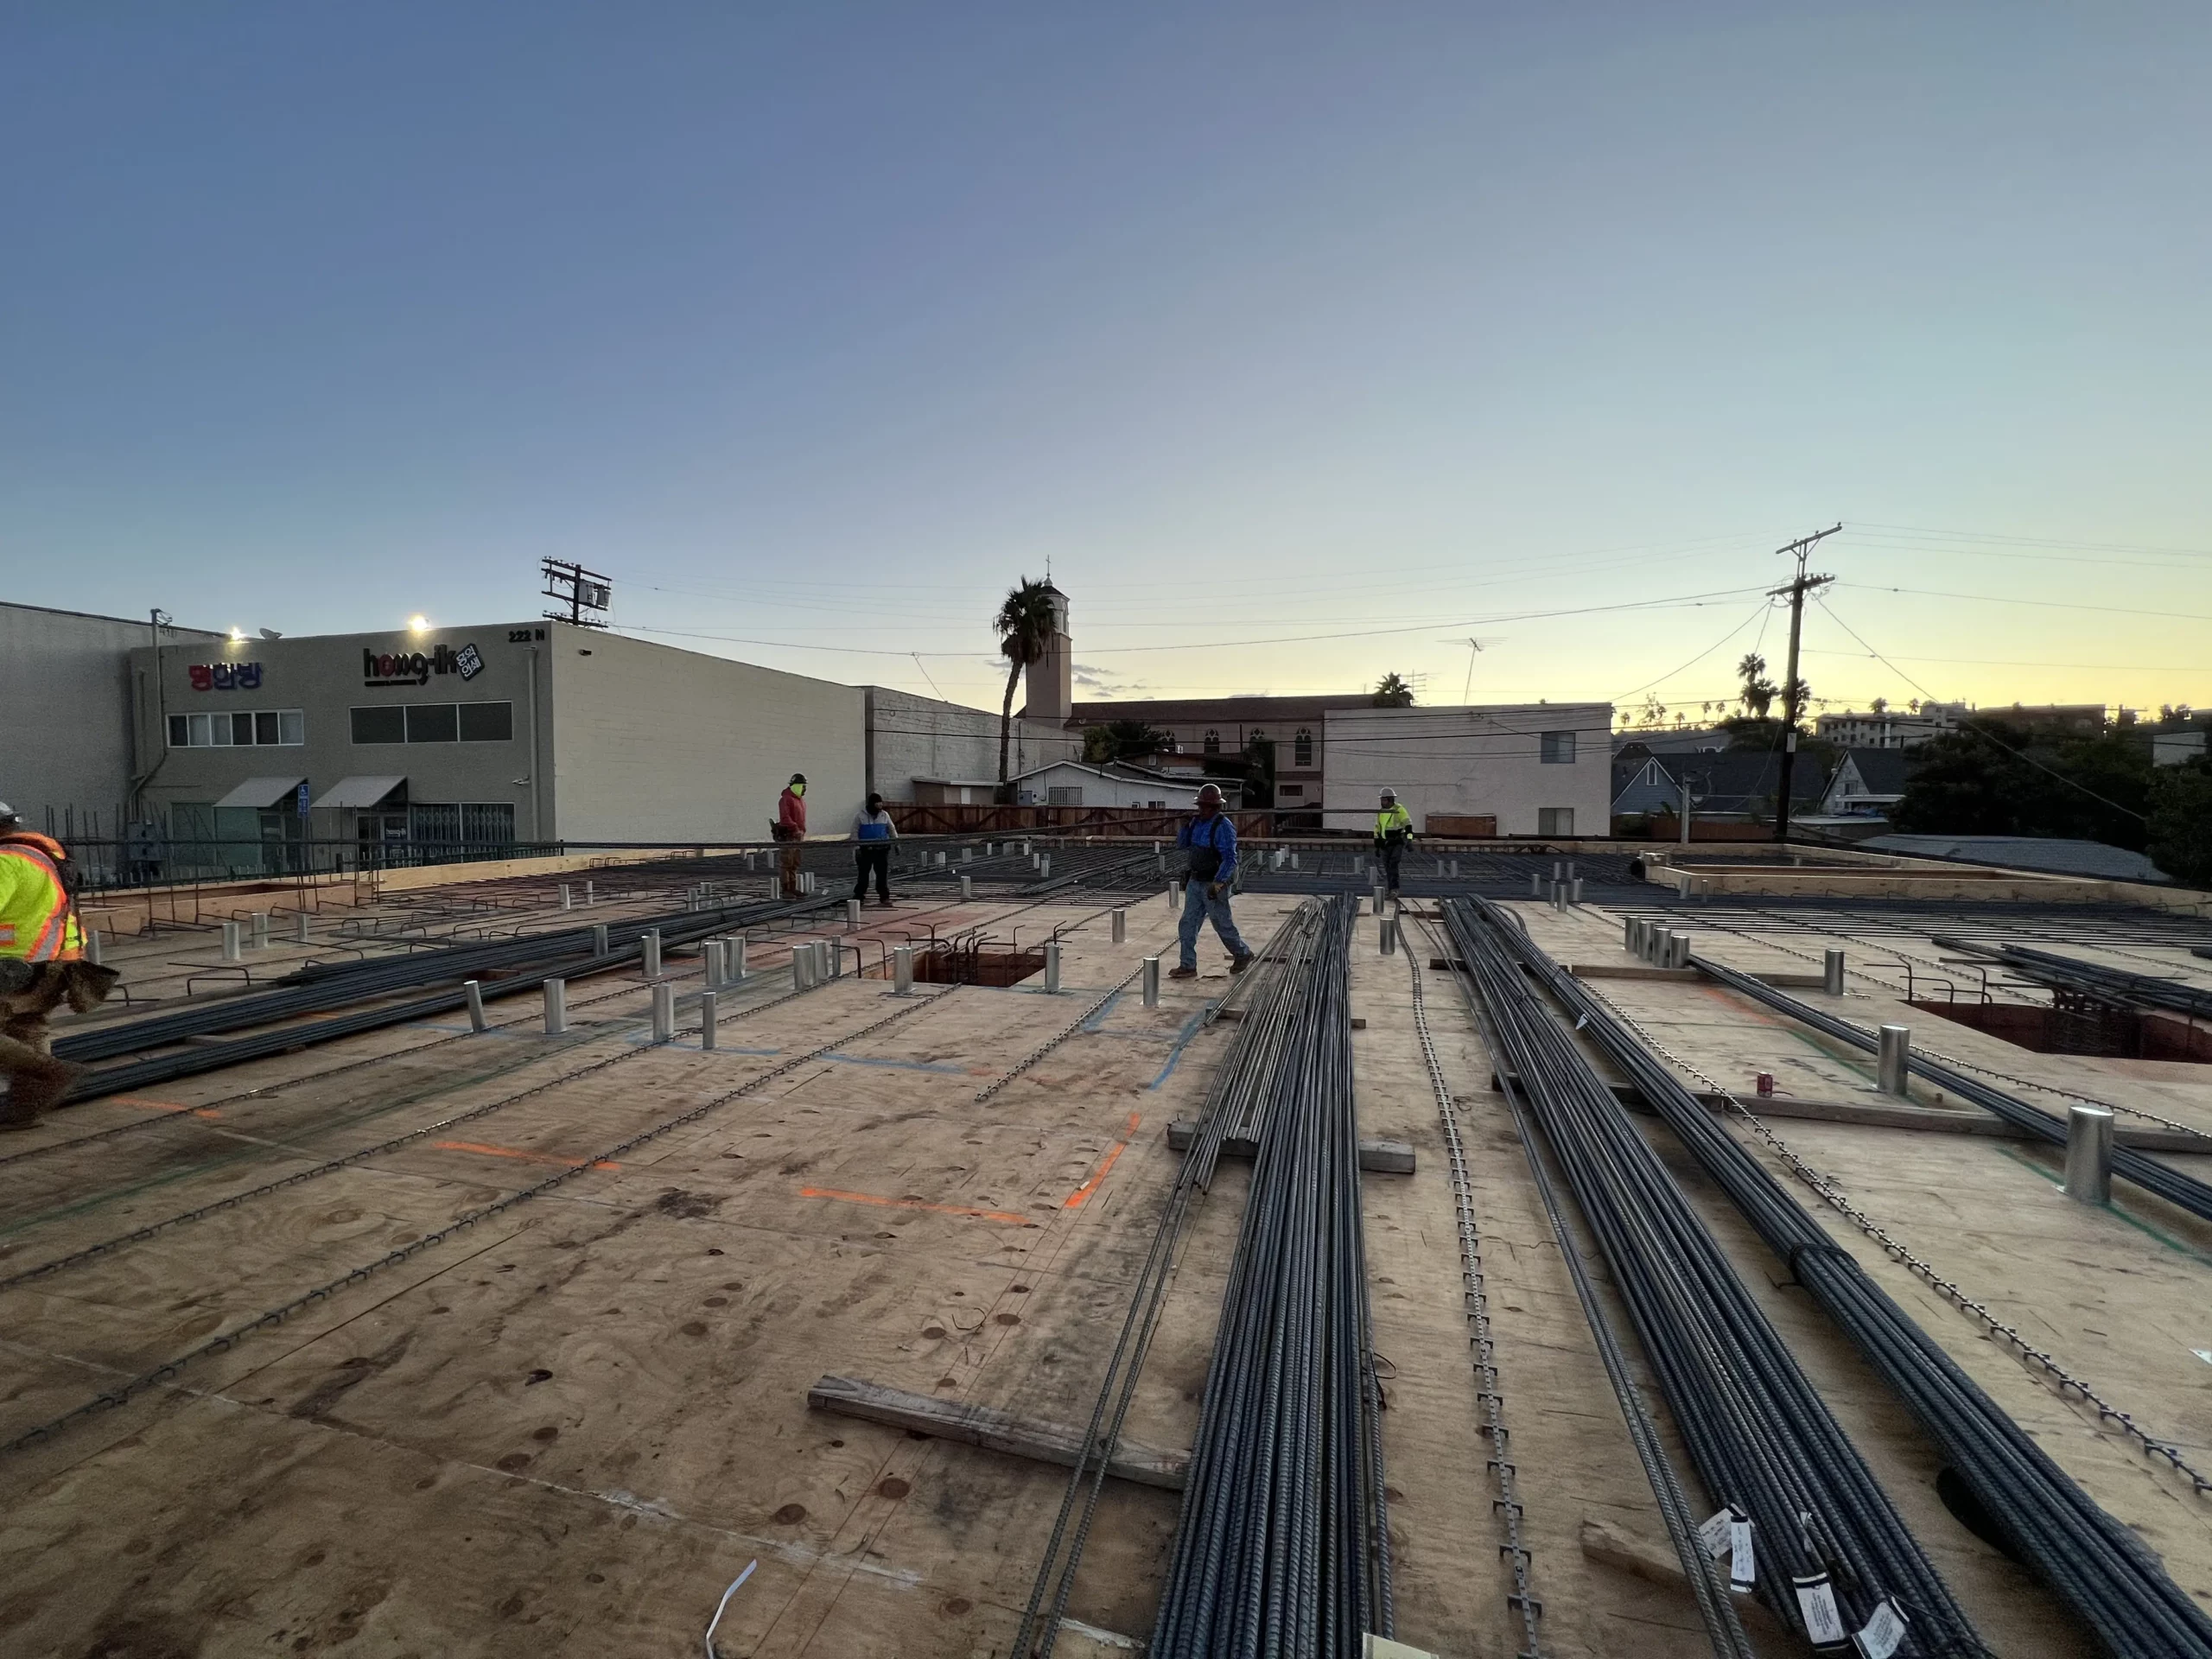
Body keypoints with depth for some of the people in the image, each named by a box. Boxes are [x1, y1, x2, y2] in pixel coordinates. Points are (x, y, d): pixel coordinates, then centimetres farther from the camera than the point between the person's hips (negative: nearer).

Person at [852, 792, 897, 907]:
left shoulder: (884, 815, 5)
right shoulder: (861, 817, -4)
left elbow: (892, 829, 12)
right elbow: (855, 833, -4)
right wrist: (857, 848, -11)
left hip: (881, 849, 2)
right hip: (865, 850, -2)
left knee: (882, 874, 0)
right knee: (863, 873, 6)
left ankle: (885, 897, 4)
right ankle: (858, 896, 17)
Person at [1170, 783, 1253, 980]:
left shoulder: (1223, 826, -17)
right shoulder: (1197, 822, 6)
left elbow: (1229, 859, -21)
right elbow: (1181, 846, 13)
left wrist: (1217, 884, -26)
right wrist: (1184, 827, -4)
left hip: (1214, 883, -7)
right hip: (1195, 881, 7)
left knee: (1223, 924, 6)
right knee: (1187, 924, 3)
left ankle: (1243, 955, 28)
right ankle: (1188, 966, 8)